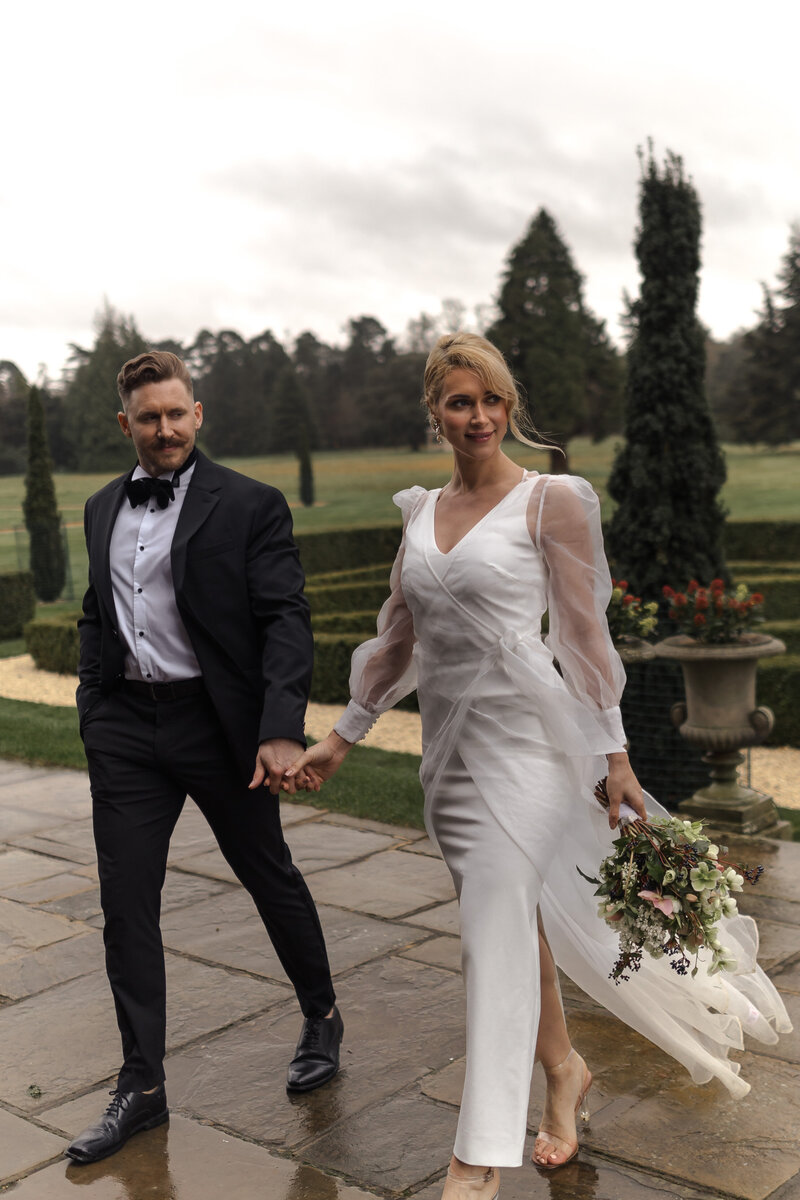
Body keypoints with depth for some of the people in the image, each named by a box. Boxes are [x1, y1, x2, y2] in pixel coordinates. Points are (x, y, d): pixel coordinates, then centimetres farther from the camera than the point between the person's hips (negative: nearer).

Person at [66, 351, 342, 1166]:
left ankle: (322, 1019, 37)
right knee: (126, 905, 5)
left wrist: (281, 729, -22)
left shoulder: (248, 505, -7)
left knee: (269, 876, 12)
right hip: (125, 729, 5)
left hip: (216, 722, -4)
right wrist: (93, 710, 11)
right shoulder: (103, 509, 10)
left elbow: (285, 619, -12)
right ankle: (141, 1086, 19)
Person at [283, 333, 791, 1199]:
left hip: (523, 737, -5)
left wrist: (614, 753, -9)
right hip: (447, 739, 6)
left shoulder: (552, 501, -6)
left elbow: (585, 632, -6)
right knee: (516, 919, 16)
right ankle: (563, 1069, 37)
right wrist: (342, 738, 16)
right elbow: (399, 640, 15)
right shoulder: (421, 512, 10)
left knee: (497, 929, -8)